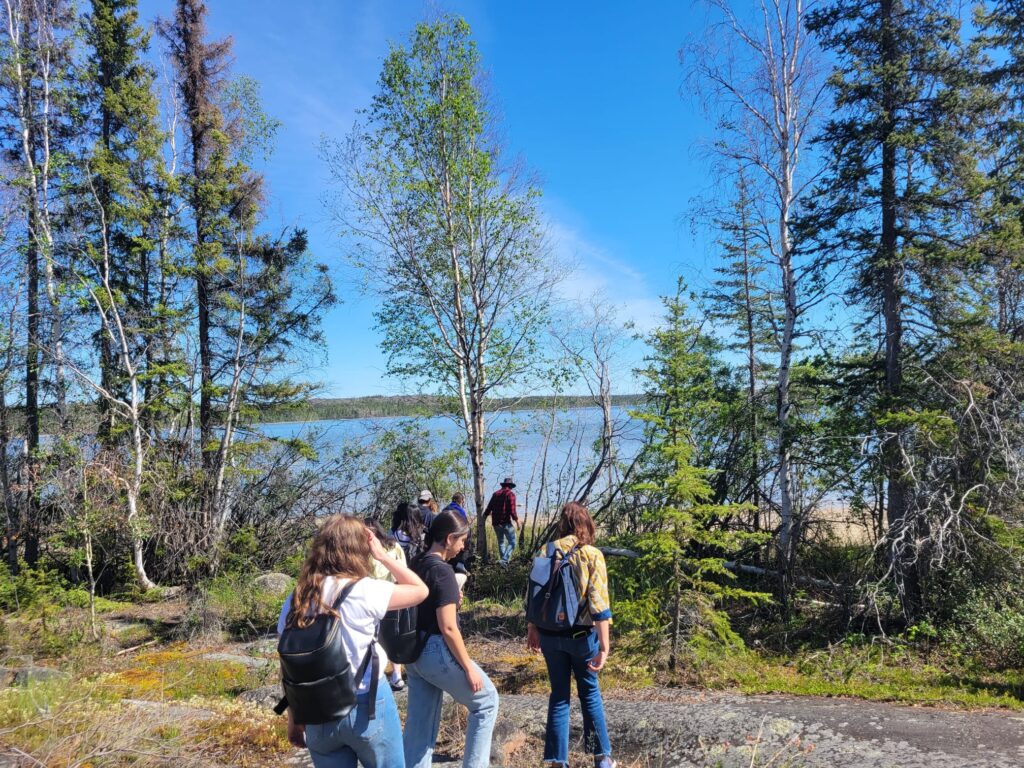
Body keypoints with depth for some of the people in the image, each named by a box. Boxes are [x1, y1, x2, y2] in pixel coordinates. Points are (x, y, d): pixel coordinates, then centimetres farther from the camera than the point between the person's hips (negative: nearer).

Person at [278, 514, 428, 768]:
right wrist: (382, 556, -4)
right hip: (368, 707, -4)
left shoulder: (294, 601, -3)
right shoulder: (363, 591, -17)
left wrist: (294, 720, 13)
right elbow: (421, 590, -6)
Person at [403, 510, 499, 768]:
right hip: (437, 651, -8)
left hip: (414, 652, 8)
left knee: (419, 723, 16)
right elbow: (448, 628, -21)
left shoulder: (416, 566, 6)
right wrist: (468, 667, -14)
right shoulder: (442, 571, -19)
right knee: (486, 701, 12)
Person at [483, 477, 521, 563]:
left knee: (501, 542, 20)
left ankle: (503, 560, 24)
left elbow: (489, 508, 12)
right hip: (506, 523, -6)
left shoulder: (496, 494, 11)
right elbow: (512, 511, -14)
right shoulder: (510, 494, -5)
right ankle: (505, 560, -16)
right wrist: (517, 521, -4)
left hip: (496, 523, 6)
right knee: (512, 542, -1)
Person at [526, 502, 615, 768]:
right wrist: (604, 647, -16)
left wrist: (532, 629, 15)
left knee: (559, 695, 15)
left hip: (550, 634, 2)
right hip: (581, 634, -2)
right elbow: (599, 604, -16)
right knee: (590, 693, 17)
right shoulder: (592, 555, -12)